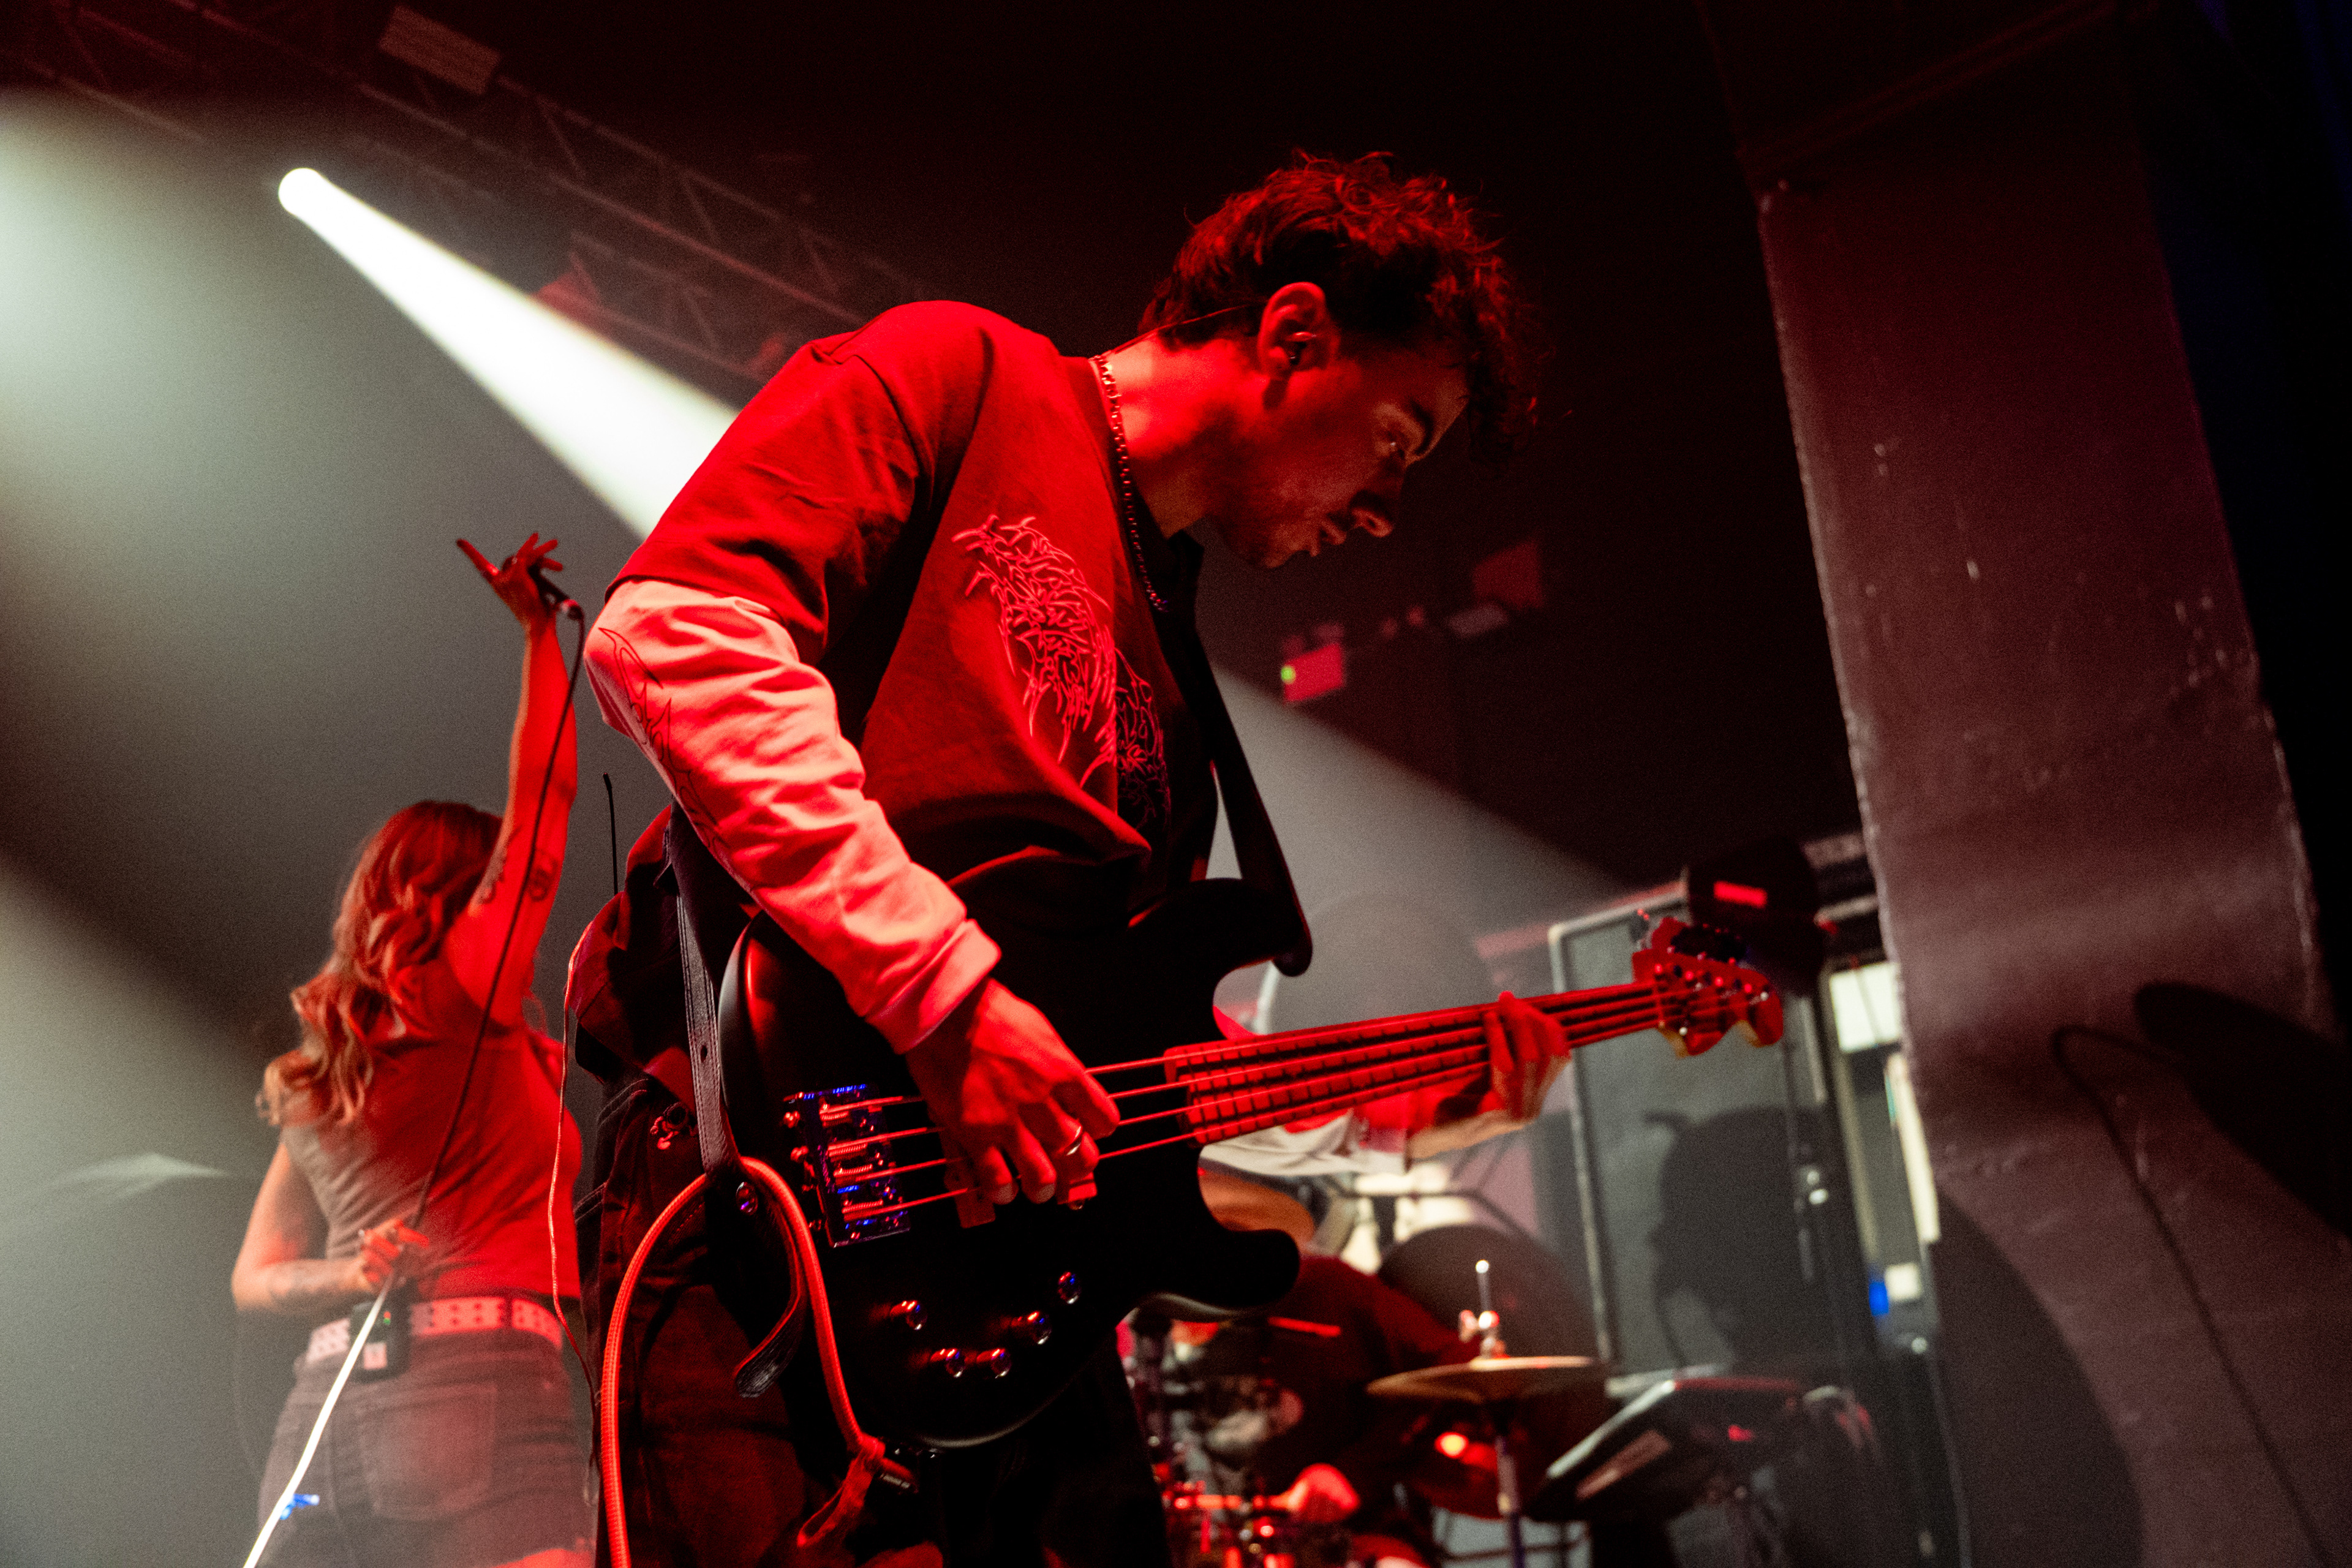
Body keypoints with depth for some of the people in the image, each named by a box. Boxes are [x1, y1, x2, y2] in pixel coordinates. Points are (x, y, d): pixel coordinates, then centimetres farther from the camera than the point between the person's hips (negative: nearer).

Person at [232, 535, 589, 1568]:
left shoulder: (311, 1076, 22)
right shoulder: (471, 994, 2)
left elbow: (255, 1279, 24)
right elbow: (542, 796, 8)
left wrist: (347, 1277, 5)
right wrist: (540, 631, 16)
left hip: (327, 1406, 8)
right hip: (481, 1379, -8)